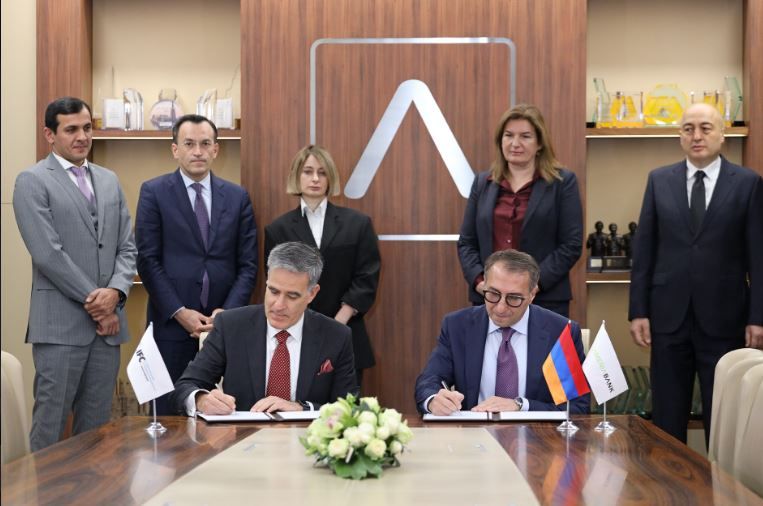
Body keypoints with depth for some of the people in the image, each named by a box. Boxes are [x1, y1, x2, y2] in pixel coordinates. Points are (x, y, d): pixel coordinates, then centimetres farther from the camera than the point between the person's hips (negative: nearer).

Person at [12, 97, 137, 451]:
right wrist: (93, 300, -11)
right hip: (60, 324, -5)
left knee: (97, 424, 10)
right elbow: (48, 253, -11)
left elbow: (126, 247, 12)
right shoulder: (32, 181, -3)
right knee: (50, 422, -2)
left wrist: (115, 292, -7)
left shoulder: (109, 180, 16)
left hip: (107, 321, 6)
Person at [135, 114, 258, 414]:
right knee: (170, 411, 2)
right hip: (172, 323, -2)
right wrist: (180, 313, -10)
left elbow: (247, 264, 7)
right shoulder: (154, 192, 2)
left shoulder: (237, 197, 10)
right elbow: (147, 260, -3)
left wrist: (228, 312, -6)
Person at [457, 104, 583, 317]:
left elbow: (571, 244, -4)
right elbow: (466, 242, 11)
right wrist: (478, 280, -6)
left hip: (544, 300, -3)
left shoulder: (562, 182, 2)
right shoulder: (482, 182, 12)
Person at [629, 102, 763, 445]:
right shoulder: (659, 180, 6)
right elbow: (643, 250, 5)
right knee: (667, 417, 8)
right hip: (669, 315, 2)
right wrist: (638, 311, 0)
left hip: (723, 318, -2)